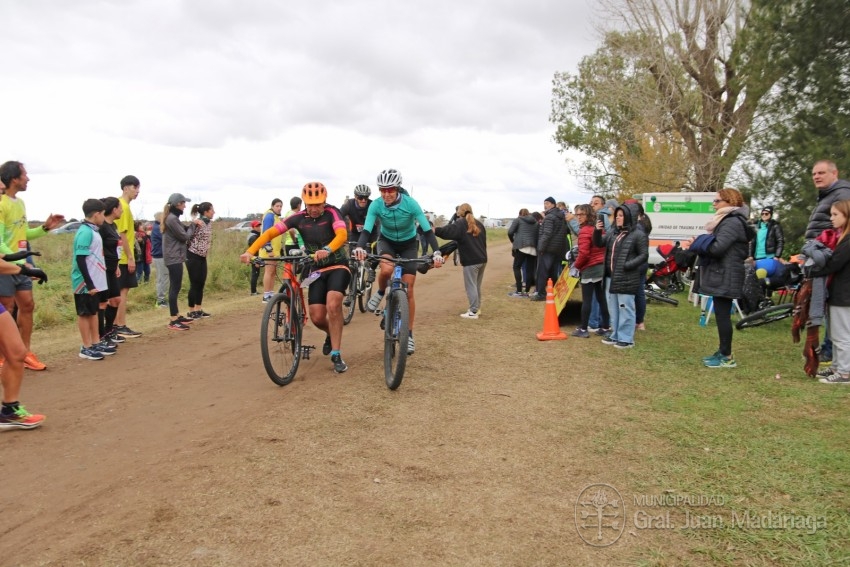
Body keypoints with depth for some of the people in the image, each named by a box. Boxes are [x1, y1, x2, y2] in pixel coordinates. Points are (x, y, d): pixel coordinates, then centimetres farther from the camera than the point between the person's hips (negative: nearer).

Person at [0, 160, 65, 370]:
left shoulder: (20, 202, 11)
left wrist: (45, 227, 7)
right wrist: (19, 262, -24)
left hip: (20, 265, 9)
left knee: (27, 305, 12)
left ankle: (26, 353, 23)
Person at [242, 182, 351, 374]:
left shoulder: (332, 212, -15)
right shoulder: (298, 218, -6)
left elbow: (342, 235, -32)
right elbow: (270, 232, -12)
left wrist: (327, 250, -52)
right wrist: (250, 251, -25)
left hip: (338, 266, -3)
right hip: (317, 270, 3)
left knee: (333, 305, -27)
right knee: (317, 317, -4)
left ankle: (336, 355, -15)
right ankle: (332, 335, 33)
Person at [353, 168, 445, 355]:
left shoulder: (410, 203, -28)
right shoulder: (376, 205, -24)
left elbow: (427, 230, -30)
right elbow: (366, 230, -30)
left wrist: (437, 252, -45)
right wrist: (359, 247, -51)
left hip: (409, 244, 0)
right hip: (386, 241, 1)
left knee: (408, 290, -5)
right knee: (386, 269, -35)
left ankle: (409, 335, 8)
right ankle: (380, 292, -1)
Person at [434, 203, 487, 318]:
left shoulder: (460, 224, -6)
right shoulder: (479, 224, 16)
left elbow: (446, 231, -19)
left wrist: (434, 230, -14)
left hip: (470, 261, -8)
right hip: (482, 259, 8)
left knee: (471, 286, -3)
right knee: (477, 285, 18)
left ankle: (473, 312, -2)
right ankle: (477, 308, 26)